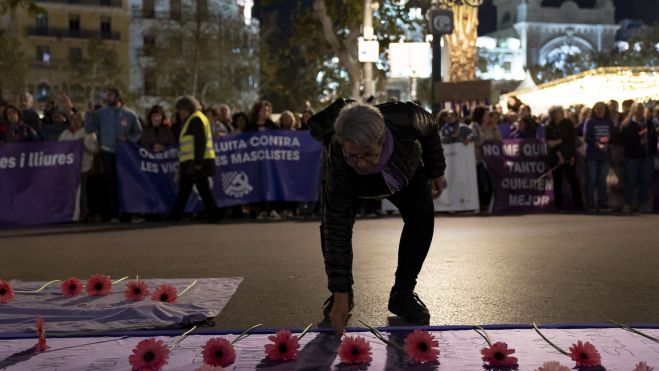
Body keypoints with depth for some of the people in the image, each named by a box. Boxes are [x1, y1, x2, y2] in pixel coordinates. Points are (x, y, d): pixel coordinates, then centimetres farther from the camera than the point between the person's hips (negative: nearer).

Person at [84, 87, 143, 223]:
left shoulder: (130, 114, 3)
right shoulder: (101, 113, 5)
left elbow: (138, 133, 6)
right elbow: (88, 129, 0)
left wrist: (128, 138, -11)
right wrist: (89, 114, -11)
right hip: (108, 153, 1)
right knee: (111, 184, 3)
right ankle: (114, 214, 7)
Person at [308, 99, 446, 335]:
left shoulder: (406, 120, -44)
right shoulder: (337, 164, -45)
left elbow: (431, 128, -16)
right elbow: (338, 230, -41)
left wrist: (436, 172, -3)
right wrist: (340, 296, -41)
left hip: (404, 169, 2)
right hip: (345, 181, -2)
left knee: (422, 216, -17)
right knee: (330, 224, -22)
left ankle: (402, 294, 0)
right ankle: (344, 296, 1)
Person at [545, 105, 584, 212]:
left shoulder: (568, 124, 4)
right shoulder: (549, 127, 1)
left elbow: (572, 139, 0)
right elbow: (549, 143, -4)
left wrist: (559, 141, -9)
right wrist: (559, 155, -11)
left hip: (569, 156, 0)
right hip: (554, 158, 0)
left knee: (573, 180, -3)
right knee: (557, 181, 3)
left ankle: (579, 205, 1)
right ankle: (559, 206, 9)